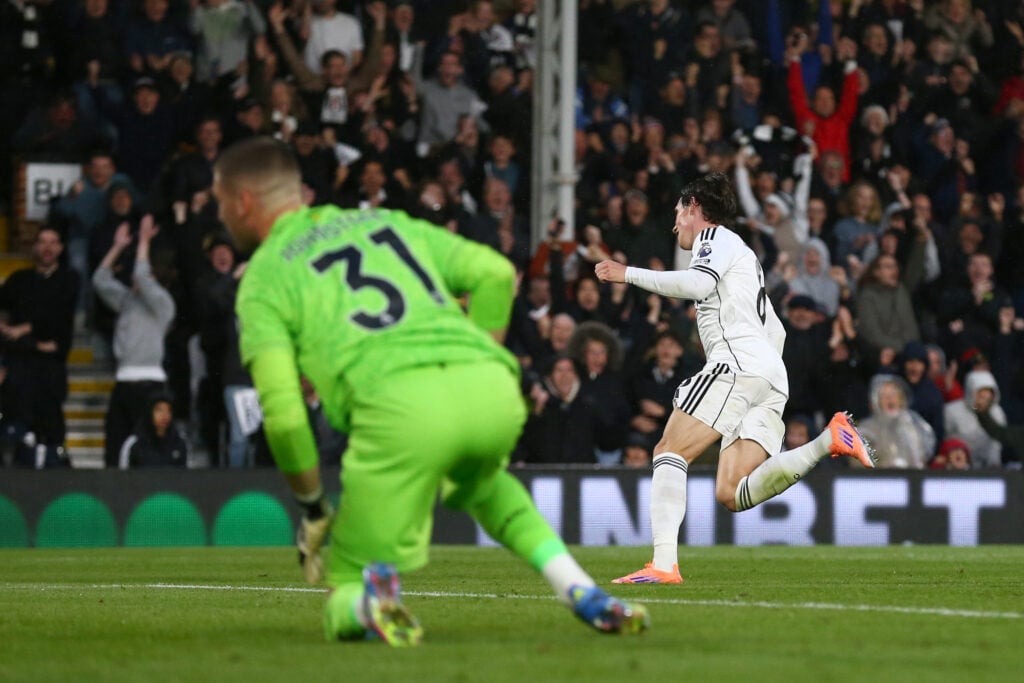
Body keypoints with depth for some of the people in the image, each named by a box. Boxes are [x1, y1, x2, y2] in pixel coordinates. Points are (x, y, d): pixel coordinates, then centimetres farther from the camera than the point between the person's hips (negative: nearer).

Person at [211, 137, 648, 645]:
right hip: (495, 391, 5)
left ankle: (372, 603, -27)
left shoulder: (261, 282, 16)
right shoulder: (387, 222, 30)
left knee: (345, 608, 10)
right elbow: (495, 272, 20)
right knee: (479, 482, 41)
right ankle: (584, 596, 20)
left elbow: (284, 414, 4)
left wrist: (312, 507, 17)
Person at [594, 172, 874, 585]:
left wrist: (629, 274, -7)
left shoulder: (716, 238, 8)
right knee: (732, 496, -7)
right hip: (772, 375, 8)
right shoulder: (745, 257, 36)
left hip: (737, 363, -8)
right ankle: (829, 440, -17)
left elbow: (697, 283, -13)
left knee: (670, 453, -9)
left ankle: (664, 563, -24)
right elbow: (775, 331, 36)